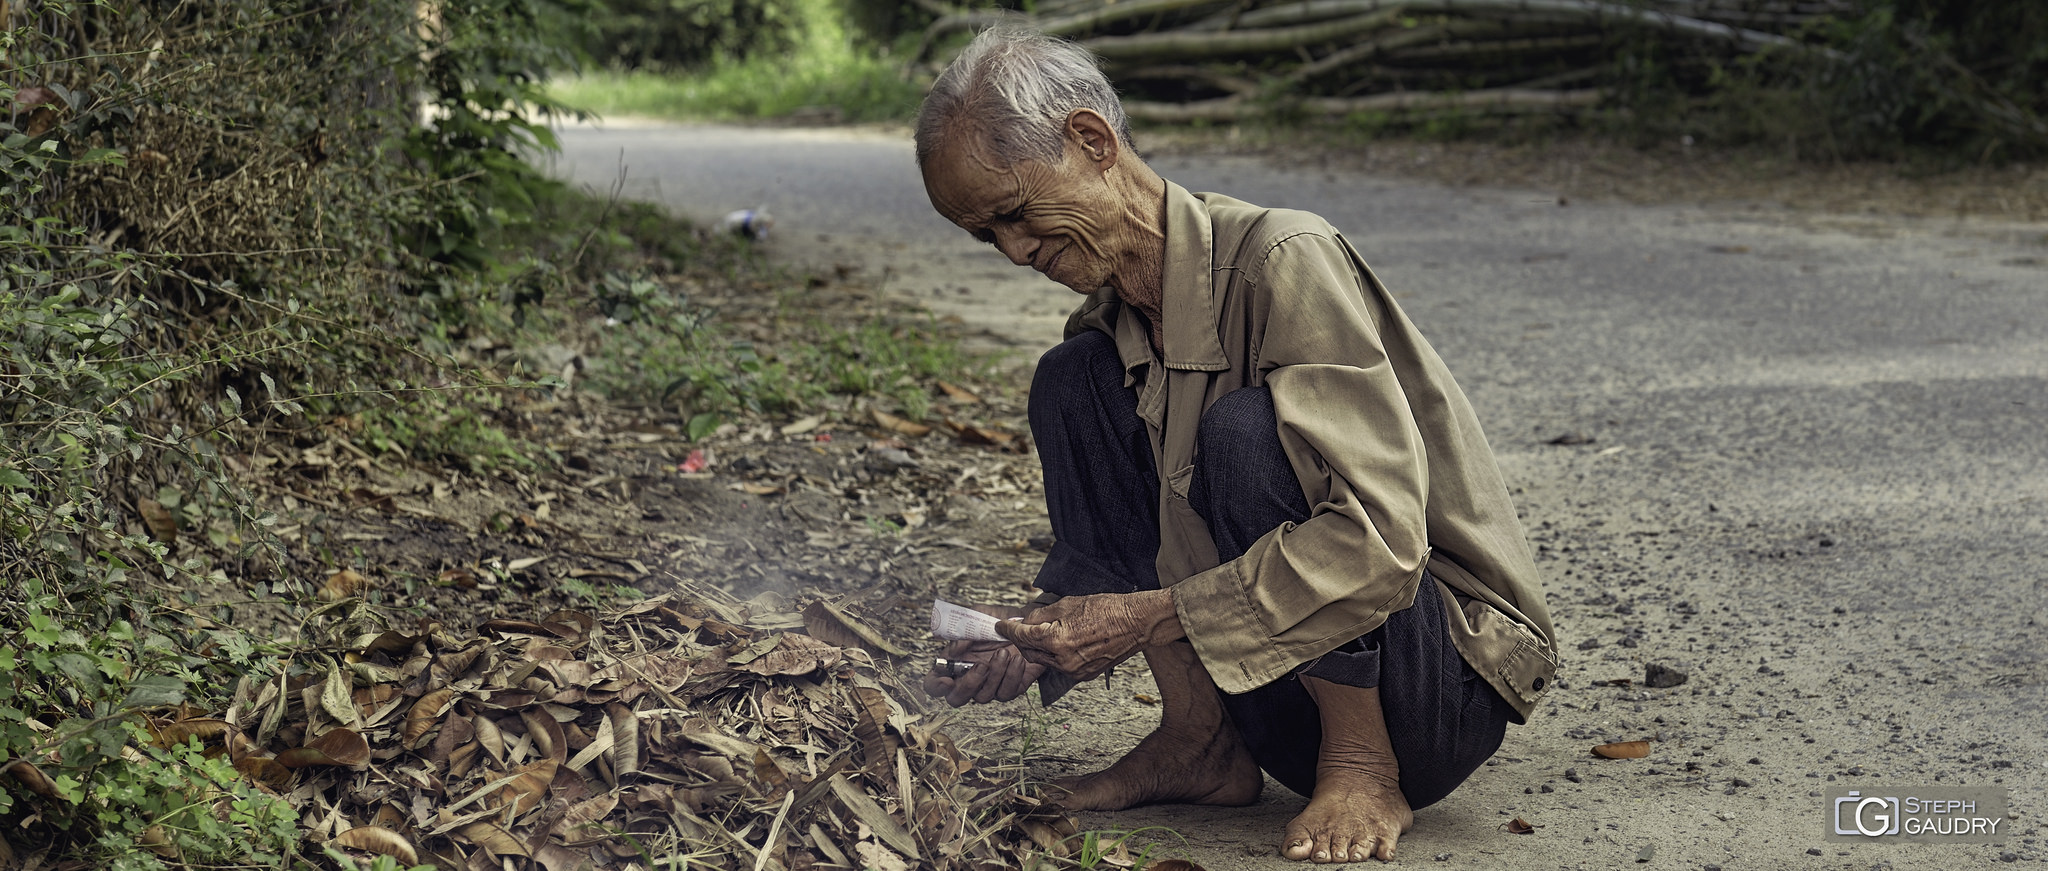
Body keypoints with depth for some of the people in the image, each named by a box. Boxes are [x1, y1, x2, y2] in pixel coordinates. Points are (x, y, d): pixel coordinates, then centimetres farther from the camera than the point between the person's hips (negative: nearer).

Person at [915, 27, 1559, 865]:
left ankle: (1364, 769, -12)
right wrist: (1046, 644, -7)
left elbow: (1377, 542, -31)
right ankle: (1199, 742, 1)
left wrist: (1149, 617, -28)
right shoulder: (1111, 327, 2)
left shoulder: (1281, 261, -22)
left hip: (1450, 676, -7)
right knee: (1074, 381, -5)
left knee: (1245, 431, -32)